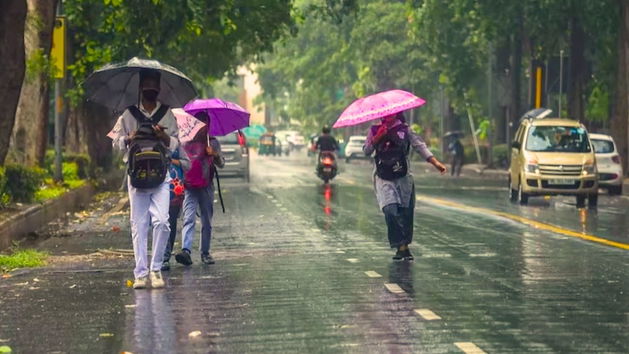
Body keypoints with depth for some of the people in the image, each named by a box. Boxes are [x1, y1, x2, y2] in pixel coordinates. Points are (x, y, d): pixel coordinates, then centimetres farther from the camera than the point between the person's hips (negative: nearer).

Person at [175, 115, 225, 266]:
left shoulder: (212, 143, 8)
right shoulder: (185, 142, 11)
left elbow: (221, 164, 0)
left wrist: (215, 154, -20)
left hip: (206, 187, 1)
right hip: (189, 187, -1)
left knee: (207, 222, 6)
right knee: (188, 218, -15)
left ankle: (205, 253, 15)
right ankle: (186, 251, -28)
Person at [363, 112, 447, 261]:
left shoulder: (404, 131, 6)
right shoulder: (375, 131, 9)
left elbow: (419, 146, -2)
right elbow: (366, 151, 3)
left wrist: (435, 162, -13)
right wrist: (378, 137, -12)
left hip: (403, 178, 1)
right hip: (384, 180, -1)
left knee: (406, 213, 0)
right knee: (390, 210, -18)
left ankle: (405, 245, 15)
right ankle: (400, 246, -13)